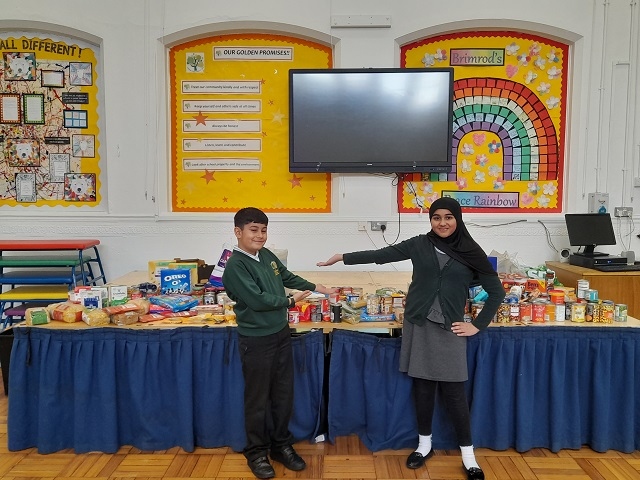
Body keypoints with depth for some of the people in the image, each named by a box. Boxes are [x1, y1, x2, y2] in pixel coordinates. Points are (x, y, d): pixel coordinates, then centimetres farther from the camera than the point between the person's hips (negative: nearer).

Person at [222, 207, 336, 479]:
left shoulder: (267, 255, 3)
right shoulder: (235, 265, -18)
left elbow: (288, 277, 20)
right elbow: (257, 300, -24)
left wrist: (316, 288, 17)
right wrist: (291, 301, -14)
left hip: (281, 334, 7)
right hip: (256, 341, -7)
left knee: (284, 395, 16)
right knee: (258, 399, 7)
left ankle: (281, 445, 33)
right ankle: (256, 452, 26)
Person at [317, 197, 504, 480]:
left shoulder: (471, 253, -1)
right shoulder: (419, 245, 0)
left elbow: (497, 292, 4)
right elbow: (381, 255, 2)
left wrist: (477, 325, -1)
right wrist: (343, 258, 1)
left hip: (449, 329, -1)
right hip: (418, 325, 1)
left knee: (453, 391, 1)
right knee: (422, 385, 10)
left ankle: (467, 454, 17)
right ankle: (424, 443, 29)